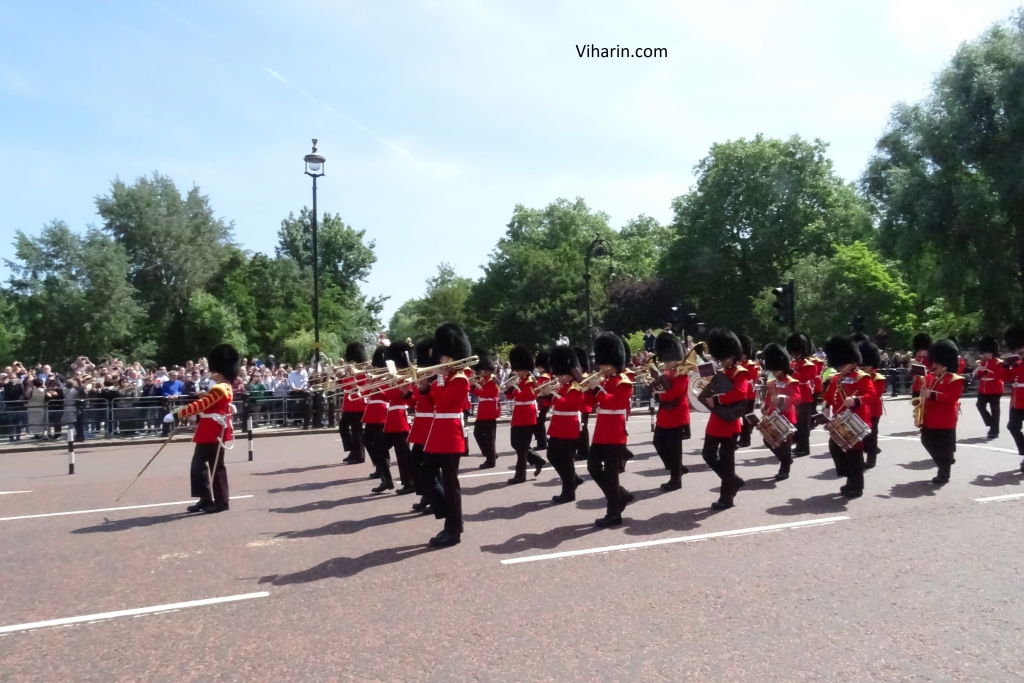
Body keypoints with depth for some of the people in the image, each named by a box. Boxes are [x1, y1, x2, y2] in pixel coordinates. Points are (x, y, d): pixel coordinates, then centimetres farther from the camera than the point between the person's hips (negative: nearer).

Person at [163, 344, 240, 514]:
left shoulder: (220, 389, -18)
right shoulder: (223, 388, 14)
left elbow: (200, 405, -24)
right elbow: (204, 405, 18)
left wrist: (176, 414, -23)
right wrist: (181, 411, 11)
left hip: (214, 432, -10)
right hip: (209, 432, 10)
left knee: (216, 466, -2)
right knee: (198, 464, 13)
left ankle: (221, 502, 6)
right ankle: (206, 499, 18)